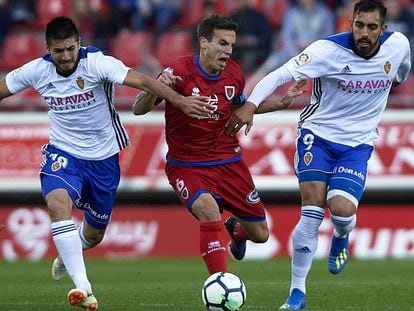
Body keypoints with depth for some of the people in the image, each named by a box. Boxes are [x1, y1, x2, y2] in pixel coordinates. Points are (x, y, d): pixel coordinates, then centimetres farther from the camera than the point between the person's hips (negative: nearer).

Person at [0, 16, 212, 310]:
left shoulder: (97, 63, -22)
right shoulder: (37, 71, -12)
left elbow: (142, 81, -32)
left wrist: (179, 100, -45)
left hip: (103, 157, 0)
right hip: (63, 153, 0)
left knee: (94, 234, 14)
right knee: (58, 203, -32)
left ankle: (67, 255, 53)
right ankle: (82, 286, -36)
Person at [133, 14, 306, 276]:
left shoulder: (234, 74, -3)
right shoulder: (180, 72, -19)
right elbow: (139, 109, -19)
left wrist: (281, 103, 7)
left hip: (229, 162, 5)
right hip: (187, 165, -5)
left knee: (260, 234, 8)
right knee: (208, 208, -36)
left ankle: (235, 229, 47)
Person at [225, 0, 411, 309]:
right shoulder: (329, 50, -21)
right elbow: (283, 73, -28)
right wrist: (251, 104, -41)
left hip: (357, 144, 2)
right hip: (317, 135, -2)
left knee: (342, 210, -20)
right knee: (312, 213, -14)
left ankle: (341, 238, 20)